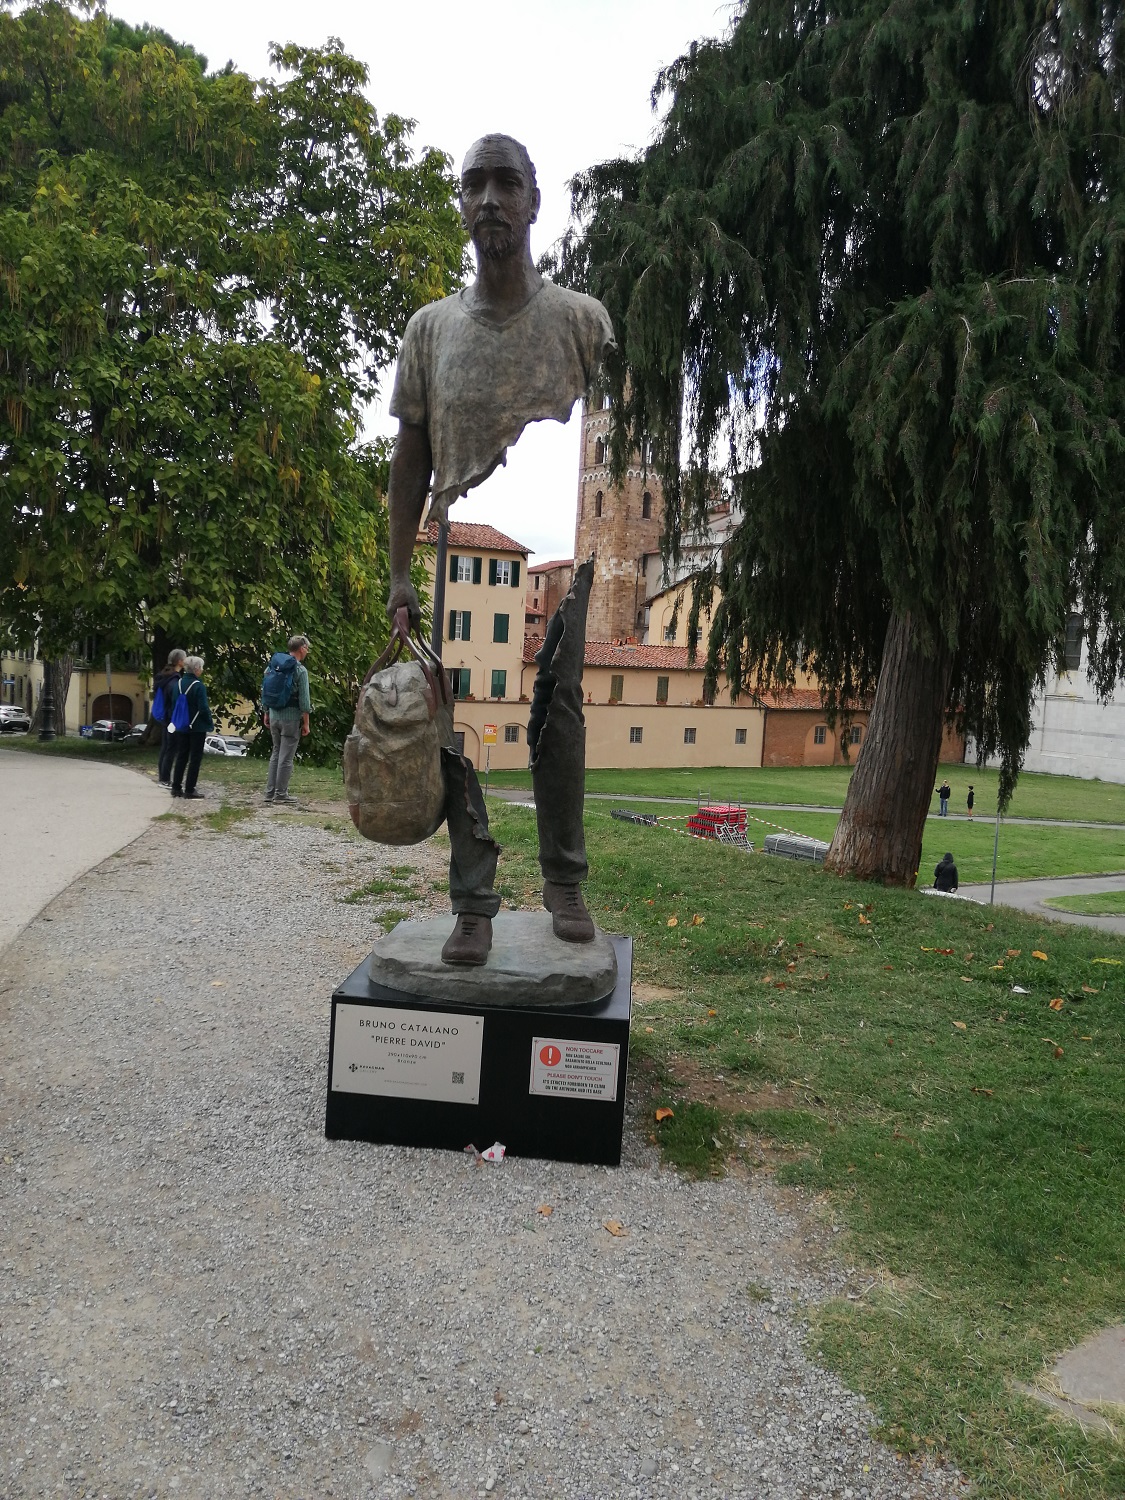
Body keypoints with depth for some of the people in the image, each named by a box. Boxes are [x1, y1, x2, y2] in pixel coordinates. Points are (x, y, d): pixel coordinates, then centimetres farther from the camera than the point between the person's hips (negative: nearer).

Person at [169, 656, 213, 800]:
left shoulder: (179, 684, 3)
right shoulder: (198, 686, -16)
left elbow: (174, 704, 8)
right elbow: (204, 708, -17)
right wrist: (211, 724, -6)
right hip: (197, 728, -6)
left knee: (181, 757, 14)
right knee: (195, 758, 2)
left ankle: (176, 788, 16)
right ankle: (189, 789, 2)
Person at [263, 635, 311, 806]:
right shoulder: (300, 670, -11)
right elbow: (304, 699, -13)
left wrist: (266, 713, 20)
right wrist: (306, 723, -7)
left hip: (274, 715, 7)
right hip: (291, 717, -7)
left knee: (276, 754, 16)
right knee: (286, 757, -1)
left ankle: (270, 792, 16)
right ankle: (280, 795, 3)